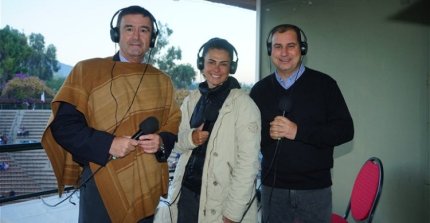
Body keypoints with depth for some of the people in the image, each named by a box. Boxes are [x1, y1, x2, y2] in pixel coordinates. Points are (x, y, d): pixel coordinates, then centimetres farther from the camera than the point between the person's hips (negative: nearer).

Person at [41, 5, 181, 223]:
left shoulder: (162, 80, 9)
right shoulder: (87, 70, -3)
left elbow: (174, 123, 12)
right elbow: (63, 124, -7)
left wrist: (162, 141, -10)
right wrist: (107, 145, -19)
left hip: (148, 187, 4)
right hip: (101, 185, -4)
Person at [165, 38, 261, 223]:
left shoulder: (243, 103, -12)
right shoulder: (192, 99, 4)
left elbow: (248, 162, -15)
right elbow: (176, 141, 9)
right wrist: (190, 138, -13)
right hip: (186, 193, 5)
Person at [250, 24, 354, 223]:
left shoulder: (323, 83, -3)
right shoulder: (260, 89, 5)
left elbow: (345, 130, -7)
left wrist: (298, 131, -18)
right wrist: (267, 133, -15)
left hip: (315, 187, -1)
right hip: (272, 187, 2)